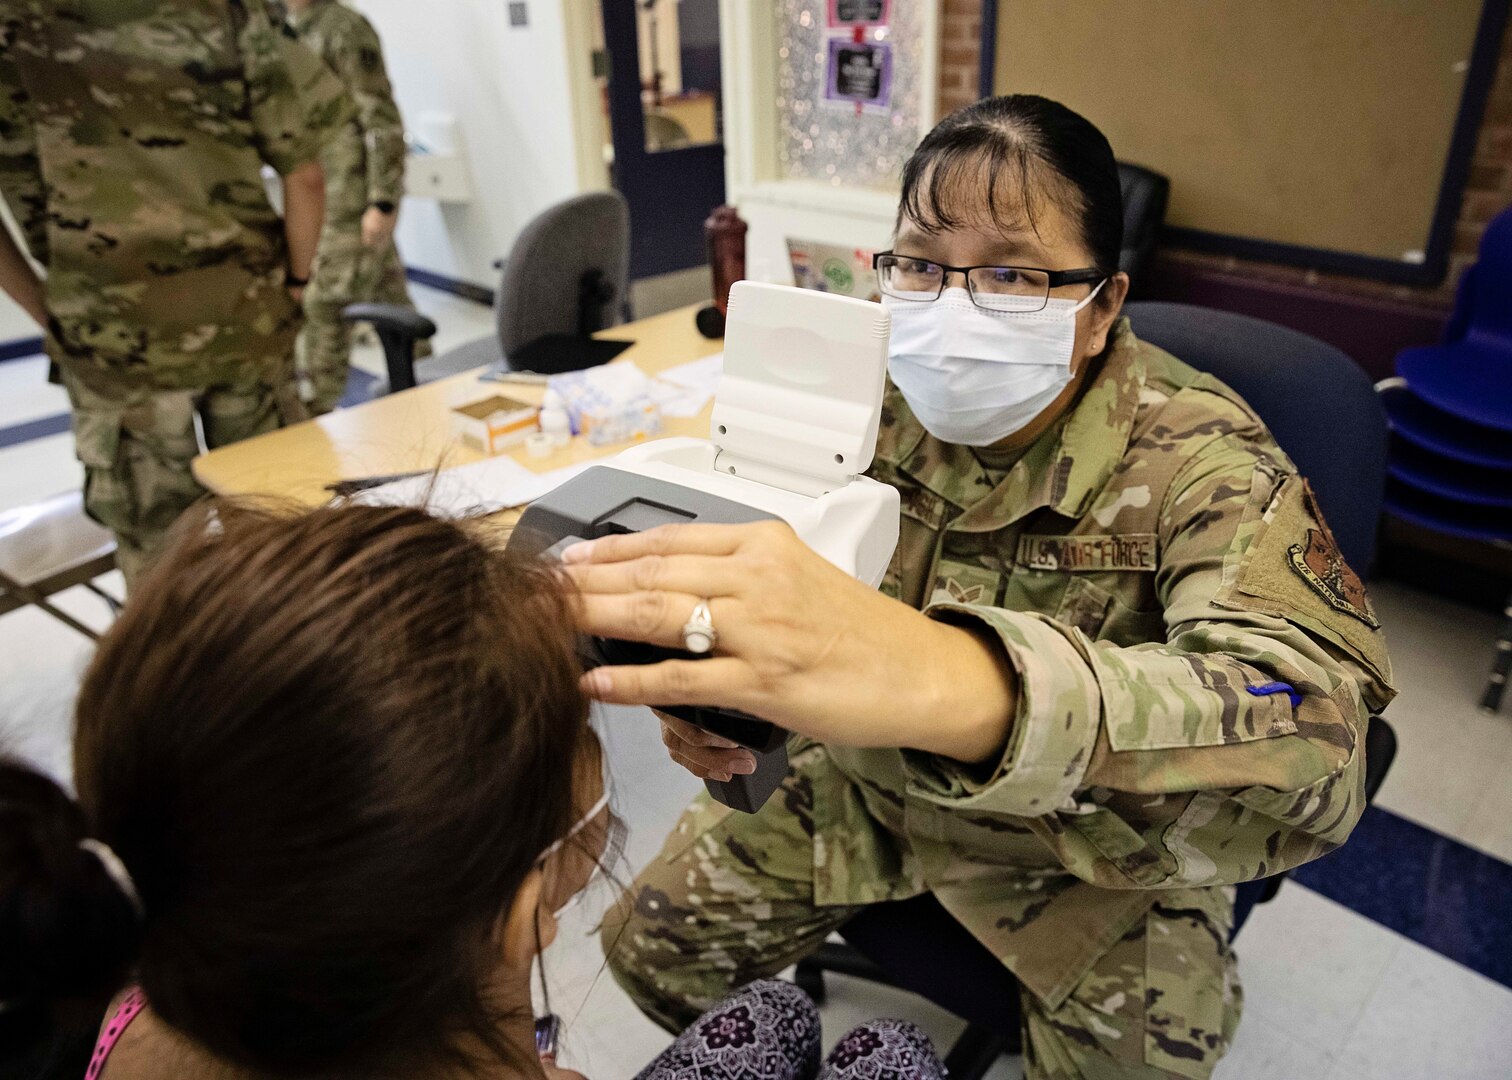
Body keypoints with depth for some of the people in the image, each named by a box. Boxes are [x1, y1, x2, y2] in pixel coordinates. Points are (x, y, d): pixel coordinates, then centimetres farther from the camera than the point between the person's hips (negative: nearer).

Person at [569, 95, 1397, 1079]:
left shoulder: (1201, 462, -26)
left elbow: (1308, 735, -44)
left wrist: (959, 682, -63)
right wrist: (709, 670, -28)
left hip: (1093, 841, -2)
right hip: (866, 776, 3)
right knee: (652, 950, 2)